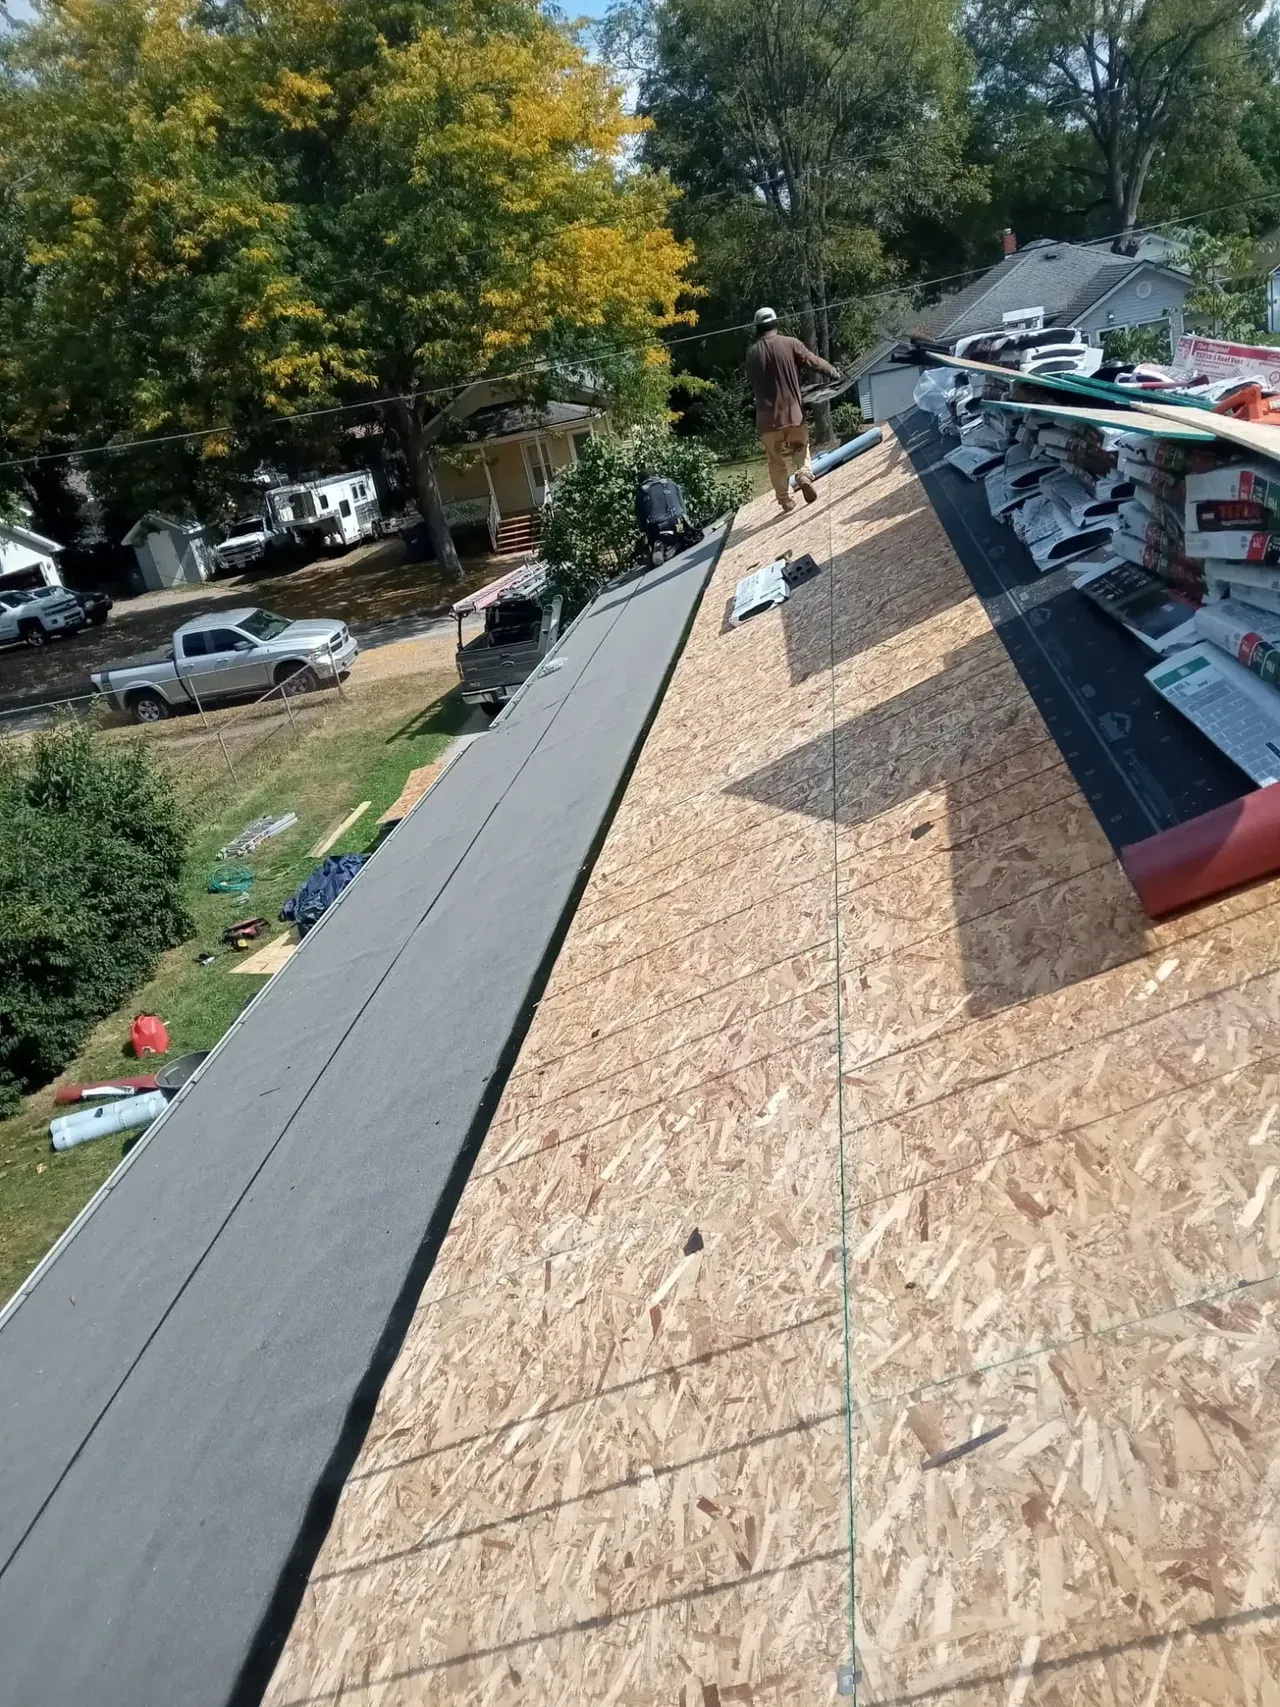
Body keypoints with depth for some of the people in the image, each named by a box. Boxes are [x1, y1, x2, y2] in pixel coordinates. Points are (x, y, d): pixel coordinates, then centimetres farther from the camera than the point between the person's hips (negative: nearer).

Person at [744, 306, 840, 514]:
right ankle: (804, 475, -9)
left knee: (776, 461, 11)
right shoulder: (790, 344, -5)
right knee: (801, 447, 18)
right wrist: (834, 372, 14)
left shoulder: (752, 353, 3)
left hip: (767, 415, 1)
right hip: (793, 410, -1)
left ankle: (785, 500, 13)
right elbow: (814, 361, -1)